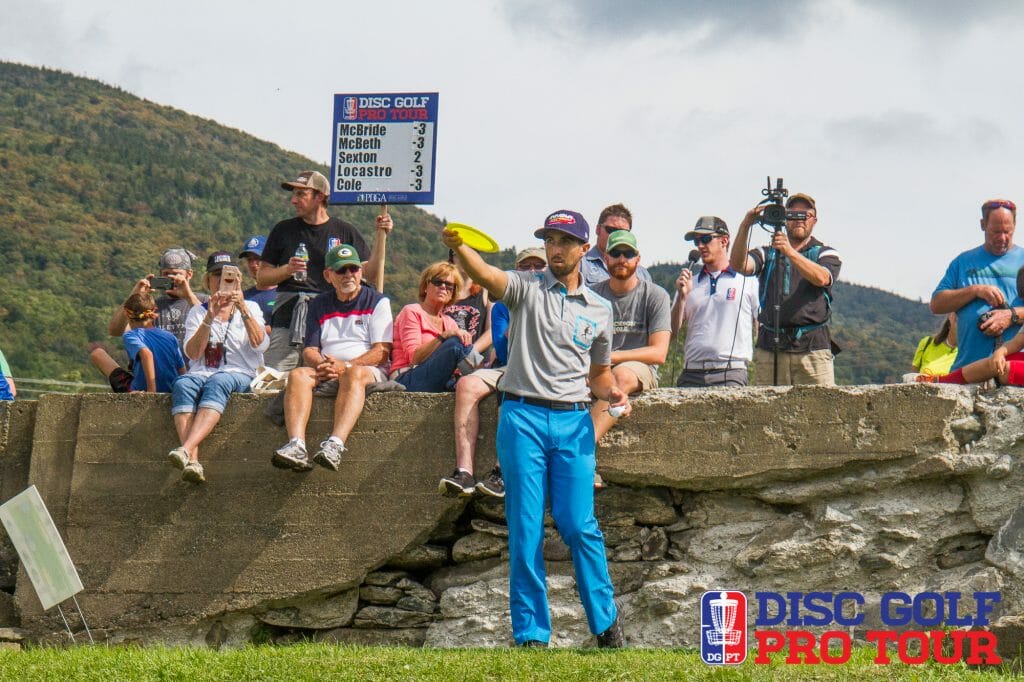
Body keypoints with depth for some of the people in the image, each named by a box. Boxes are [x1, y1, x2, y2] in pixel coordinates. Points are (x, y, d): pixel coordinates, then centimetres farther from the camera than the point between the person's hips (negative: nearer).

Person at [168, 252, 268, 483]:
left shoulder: (250, 308, 16)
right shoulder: (197, 312, 18)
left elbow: (260, 345, -5)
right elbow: (192, 353, 0)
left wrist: (242, 308, -16)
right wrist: (210, 317, -11)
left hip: (238, 375, -1)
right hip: (201, 373, 2)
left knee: (217, 383, -37)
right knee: (182, 384, -34)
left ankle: (186, 449, -55)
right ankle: (192, 462, -51)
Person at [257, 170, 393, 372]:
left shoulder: (344, 232, 12)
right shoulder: (284, 230, 15)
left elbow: (371, 274, 8)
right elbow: (262, 278, 14)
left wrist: (381, 236, -2)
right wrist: (287, 269, -4)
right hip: (287, 320, 1)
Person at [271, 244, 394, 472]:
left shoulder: (377, 302, 9)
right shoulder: (319, 305, 20)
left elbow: (382, 351, -3)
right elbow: (309, 351, 13)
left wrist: (346, 366, -18)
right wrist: (322, 365, -12)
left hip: (369, 370, -3)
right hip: (326, 372, 4)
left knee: (354, 374, -39)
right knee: (298, 374, -28)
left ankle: (335, 444, -60)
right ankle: (296, 446, -49)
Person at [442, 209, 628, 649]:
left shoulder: (600, 310, 14)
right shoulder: (525, 289, 5)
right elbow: (485, 274, -17)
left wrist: (612, 392, 1)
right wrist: (458, 246, -38)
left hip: (574, 420, 1)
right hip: (523, 417, -1)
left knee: (579, 525, -5)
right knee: (525, 531, -1)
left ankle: (606, 623, 8)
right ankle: (531, 633, 4)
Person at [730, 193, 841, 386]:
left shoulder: (826, 254, 13)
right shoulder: (767, 254, 19)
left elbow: (821, 278, -9)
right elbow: (739, 265, 0)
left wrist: (790, 252, -21)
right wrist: (745, 227, -12)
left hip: (812, 349, -2)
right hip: (769, 348, 2)